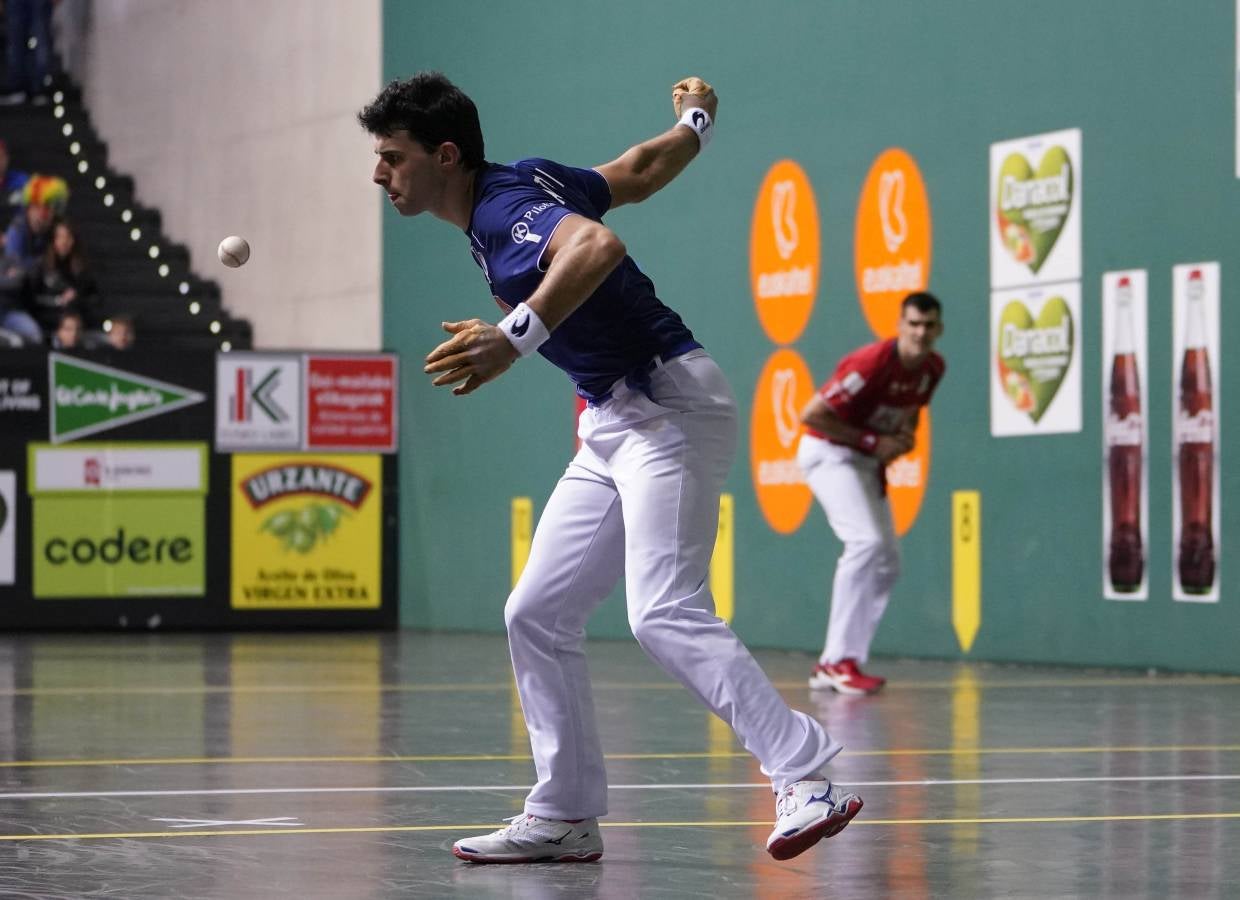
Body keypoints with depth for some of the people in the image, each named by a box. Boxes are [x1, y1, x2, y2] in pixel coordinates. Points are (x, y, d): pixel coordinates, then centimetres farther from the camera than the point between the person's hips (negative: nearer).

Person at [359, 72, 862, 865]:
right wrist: (696, 124, 44)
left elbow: (598, 245, -38)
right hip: (615, 424, 10)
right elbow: (640, 169, 25)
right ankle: (565, 816, 10)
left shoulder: (507, 205, -17)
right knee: (537, 616, 6)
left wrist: (515, 338, -47)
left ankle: (807, 781, -24)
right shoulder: (522, 183, 12)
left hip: (671, 406, -10)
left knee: (664, 614, -23)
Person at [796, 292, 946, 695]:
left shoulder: (934, 368, -2)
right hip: (829, 453, -9)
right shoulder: (872, 363, -26)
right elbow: (811, 415, -25)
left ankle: (833, 664, 11)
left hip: (868, 463, 9)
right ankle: (840, 659, -24)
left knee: (887, 562, 6)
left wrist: (904, 436, -4)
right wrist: (872, 441, -23)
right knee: (866, 542, -26)